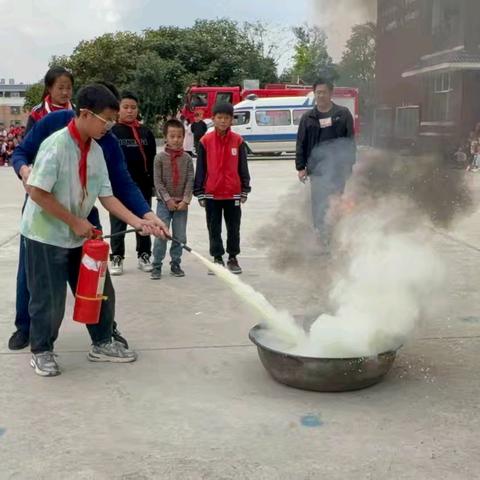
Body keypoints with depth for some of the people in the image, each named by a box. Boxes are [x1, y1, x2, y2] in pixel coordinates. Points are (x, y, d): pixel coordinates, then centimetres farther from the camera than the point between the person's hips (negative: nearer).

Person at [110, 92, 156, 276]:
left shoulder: (146, 132, 7)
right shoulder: (112, 132, -3)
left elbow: (152, 160, 10)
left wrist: (153, 183, 5)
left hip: (142, 185, 3)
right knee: (118, 223, 4)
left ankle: (144, 255, 22)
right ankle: (117, 258, 12)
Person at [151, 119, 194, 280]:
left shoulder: (187, 158, 1)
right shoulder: (160, 158, -3)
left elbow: (190, 181, -2)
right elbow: (158, 181, -6)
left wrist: (185, 200, -11)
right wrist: (168, 199, -12)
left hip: (181, 203, 2)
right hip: (164, 203, -2)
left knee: (180, 237, 7)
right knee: (161, 236, -3)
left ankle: (175, 264, 21)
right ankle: (157, 266, 7)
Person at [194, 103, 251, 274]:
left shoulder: (238, 141, 0)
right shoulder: (205, 141, -2)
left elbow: (243, 167, 5)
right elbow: (200, 168, 1)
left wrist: (245, 190, 3)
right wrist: (199, 193, 0)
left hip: (233, 193, 1)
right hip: (211, 194, 0)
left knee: (233, 228, 9)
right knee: (214, 228, 7)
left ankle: (233, 258, 21)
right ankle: (217, 258, 18)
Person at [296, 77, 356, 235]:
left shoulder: (343, 114, 2)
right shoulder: (308, 118, 7)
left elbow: (350, 141, 1)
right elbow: (301, 144, 7)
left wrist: (349, 165, -4)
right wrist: (300, 167, -1)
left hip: (338, 169, -1)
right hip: (317, 169, 1)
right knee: (318, 206, 2)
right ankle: (321, 235, 10)